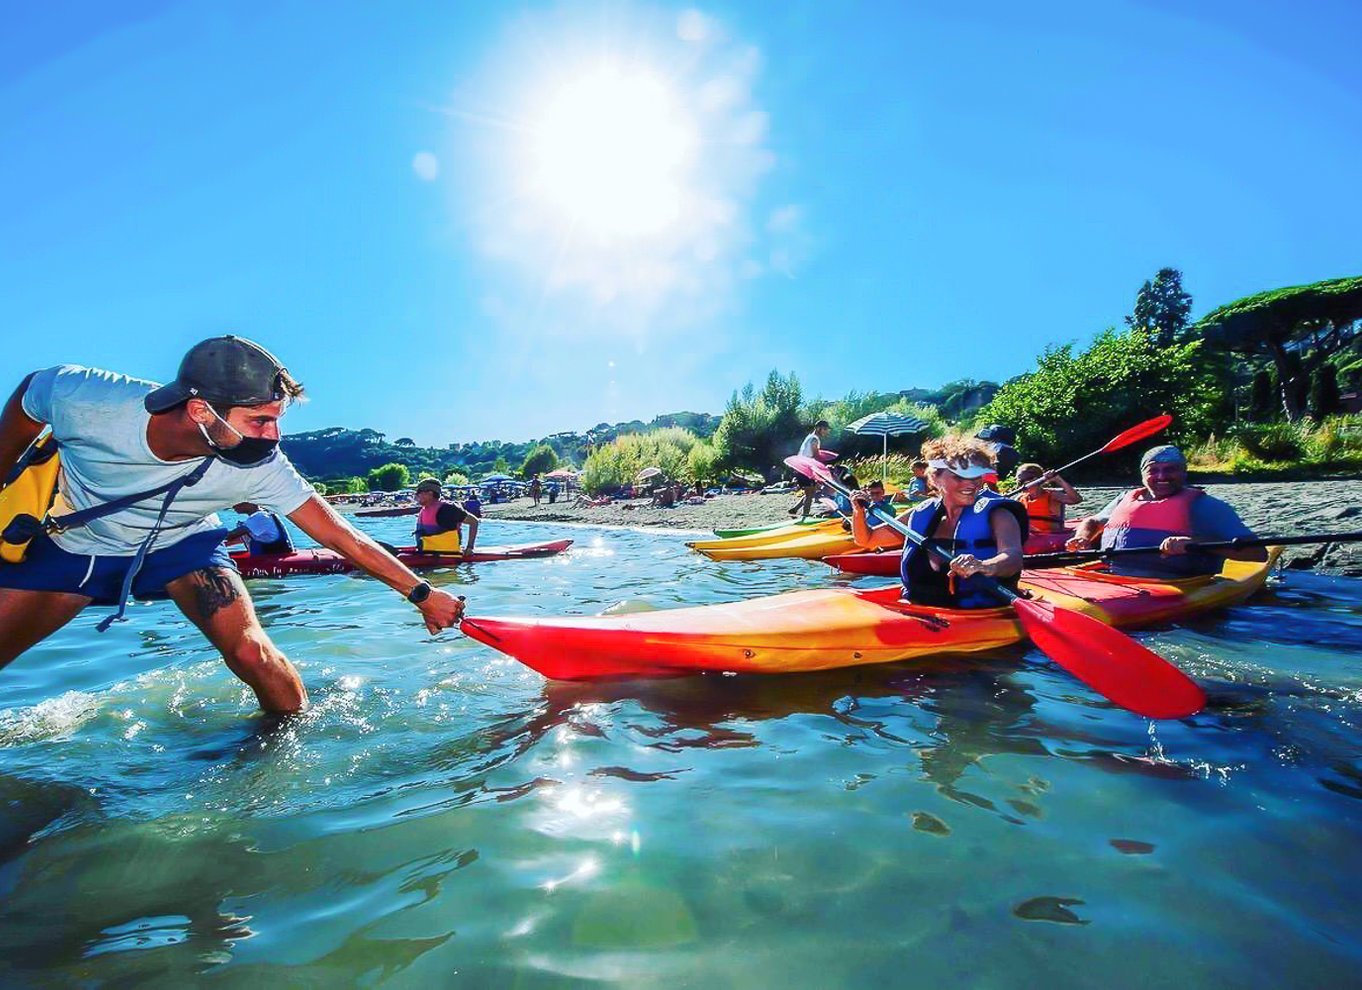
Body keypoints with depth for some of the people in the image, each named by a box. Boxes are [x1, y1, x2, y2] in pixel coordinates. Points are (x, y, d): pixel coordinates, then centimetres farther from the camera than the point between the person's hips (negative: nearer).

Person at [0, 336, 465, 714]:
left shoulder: (259, 468, -32)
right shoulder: (79, 397, -32)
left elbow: (341, 536, -27)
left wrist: (421, 593, -26)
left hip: (181, 544, -1)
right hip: (71, 541, 2)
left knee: (251, 652, -18)